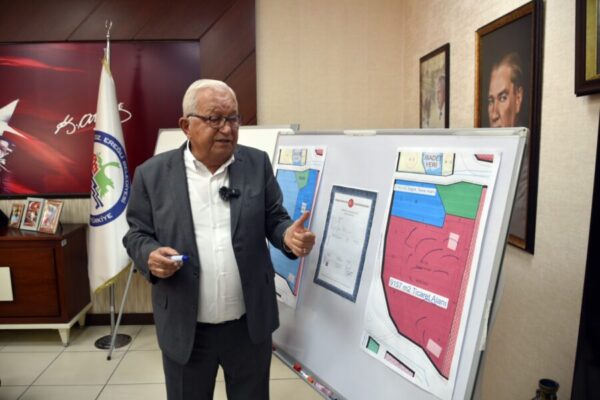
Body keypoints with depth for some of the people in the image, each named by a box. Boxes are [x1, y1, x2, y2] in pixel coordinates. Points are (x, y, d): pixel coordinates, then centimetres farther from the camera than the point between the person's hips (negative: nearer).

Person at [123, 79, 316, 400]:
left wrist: (289, 235, -20)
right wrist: (151, 256, -20)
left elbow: (274, 219, 2)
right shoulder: (152, 173, -4)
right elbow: (137, 233, 2)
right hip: (185, 329, 0)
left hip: (250, 324, 1)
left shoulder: (257, 163, -2)